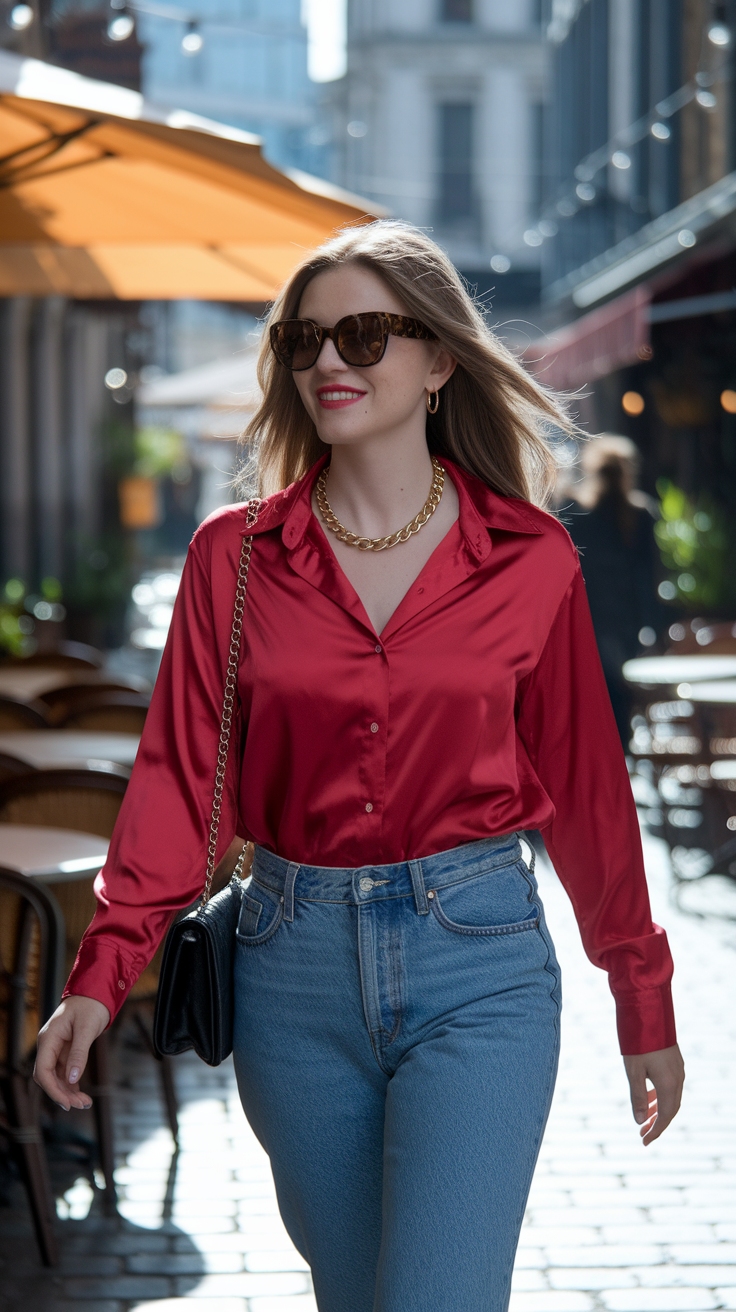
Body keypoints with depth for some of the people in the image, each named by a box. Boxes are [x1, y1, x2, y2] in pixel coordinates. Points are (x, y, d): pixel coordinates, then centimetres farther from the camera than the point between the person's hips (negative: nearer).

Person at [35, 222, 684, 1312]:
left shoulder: (531, 560, -1)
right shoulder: (234, 556, 2)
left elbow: (583, 781, 5)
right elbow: (179, 774, -1)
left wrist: (645, 1003, 10)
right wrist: (103, 974, -12)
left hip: (478, 964, -2)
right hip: (294, 967, 2)